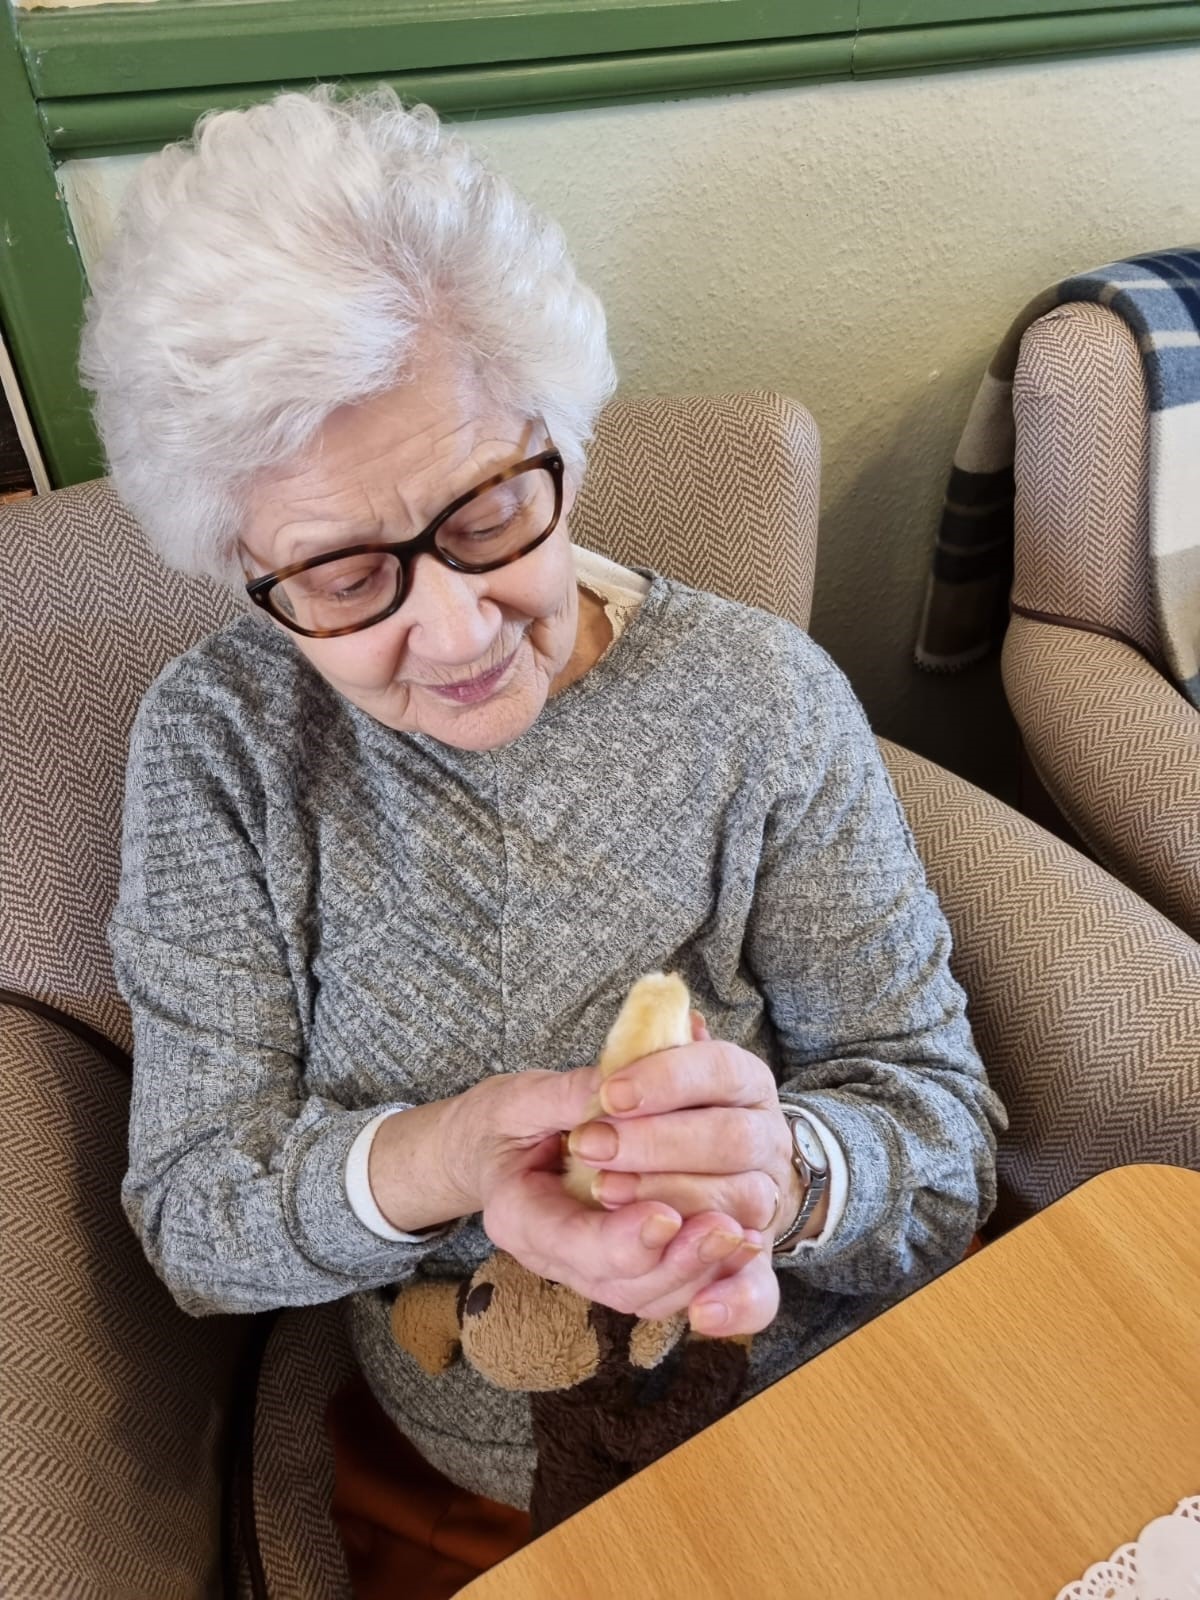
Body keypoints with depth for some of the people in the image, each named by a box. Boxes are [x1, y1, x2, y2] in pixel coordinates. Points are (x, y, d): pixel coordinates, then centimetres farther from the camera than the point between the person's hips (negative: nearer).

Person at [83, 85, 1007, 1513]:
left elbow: (946, 1133, -8)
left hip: (821, 1403, 1)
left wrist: (784, 1173, -30)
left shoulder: (758, 701, -13)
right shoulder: (217, 741, -11)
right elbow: (186, 1214, -9)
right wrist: (428, 1164, -29)